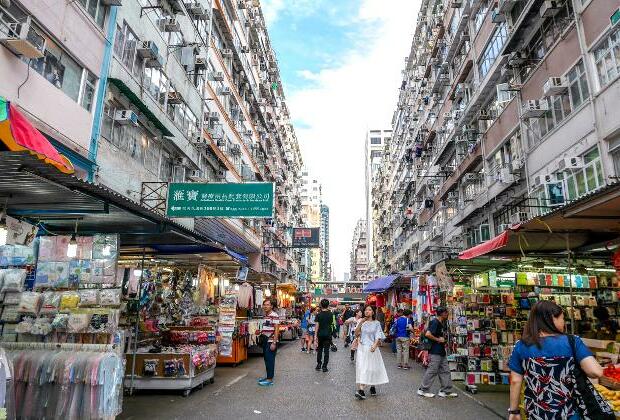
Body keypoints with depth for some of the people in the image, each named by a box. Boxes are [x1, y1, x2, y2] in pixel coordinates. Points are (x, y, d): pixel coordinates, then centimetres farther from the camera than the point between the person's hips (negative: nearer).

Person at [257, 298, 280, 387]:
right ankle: (268, 376, 25)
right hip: (265, 341, 9)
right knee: (266, 359, 15)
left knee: (270, 360, -3)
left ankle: (270, 379, 4)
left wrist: (274, 343, -20)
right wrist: (260, 331, 6)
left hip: (271, 342, -9)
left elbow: (276, 330, -18)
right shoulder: (265, 316, 13)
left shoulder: (274, 316, -15)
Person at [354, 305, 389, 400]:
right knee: (361, 368, -5)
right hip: (362, 348, 1)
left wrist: (375, 345, -21)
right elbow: (356, 334, 0)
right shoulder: (361, 322, 5)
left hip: (372, 348, -1)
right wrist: (360, 323, -10)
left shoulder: (376, 323, 1)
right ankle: (361, 390, -5)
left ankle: (373, 387, 23)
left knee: (372, 368, 3)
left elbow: (378, 336, -4)